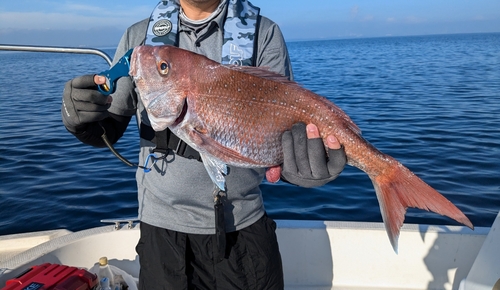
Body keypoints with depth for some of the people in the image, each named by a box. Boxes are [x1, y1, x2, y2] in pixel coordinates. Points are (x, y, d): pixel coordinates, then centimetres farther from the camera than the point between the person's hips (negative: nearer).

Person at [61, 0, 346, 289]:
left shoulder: (264, 34, -4)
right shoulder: (138, 36, 3)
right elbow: (109, 129, 6)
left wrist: (300, 159, -33)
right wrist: (82, 121, -17)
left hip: (243, 225, -1)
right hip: (162, 225, 2)